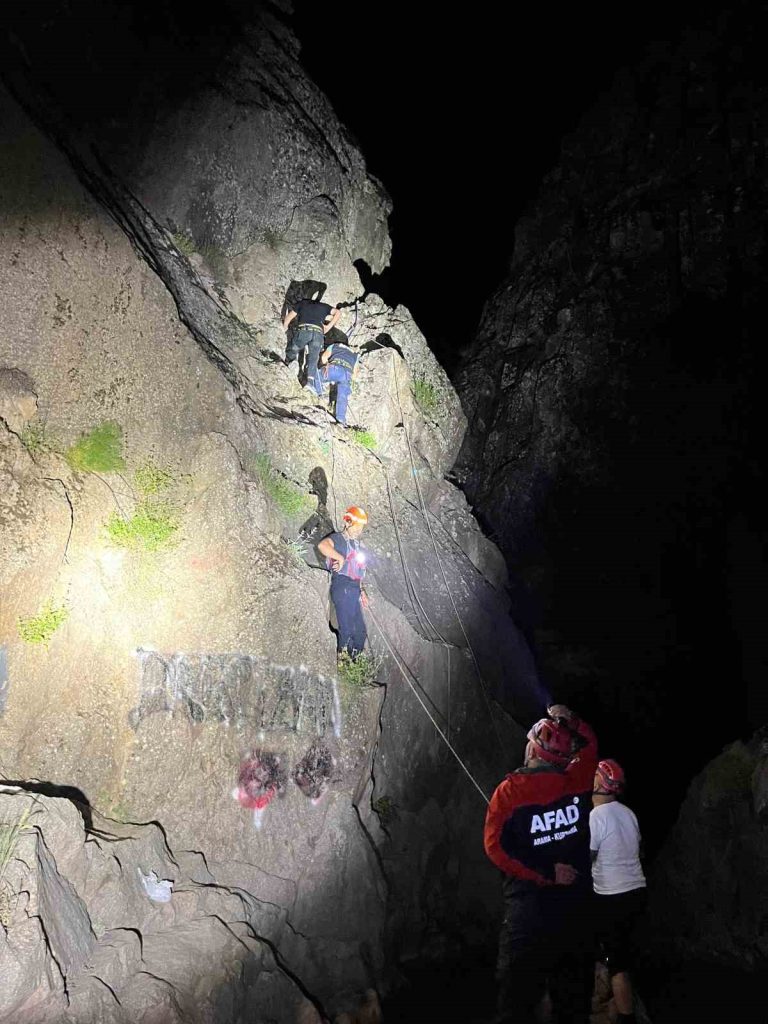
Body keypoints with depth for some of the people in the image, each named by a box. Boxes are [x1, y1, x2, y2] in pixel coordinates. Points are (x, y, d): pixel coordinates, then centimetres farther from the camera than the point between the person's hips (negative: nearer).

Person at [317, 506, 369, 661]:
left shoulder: (356, 544, 24)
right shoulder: (338, 538, -1)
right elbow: (322, 545, -26)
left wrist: (361, 591, 22)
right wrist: (340, 558, -22)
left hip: (354, 589, 9)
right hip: (342, 588, -9)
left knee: (360, 632, 9)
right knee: (346, 630, -12)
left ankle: (354, 660, 16)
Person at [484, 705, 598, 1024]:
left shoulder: (510, 790, -10)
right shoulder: (577, 782, -2)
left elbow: (495, 847, -17)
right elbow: (590, 745, 17)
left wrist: (546, 875, -14)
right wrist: (570, 720, 15)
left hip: (528, 911, -4)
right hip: (577, 910, 4)